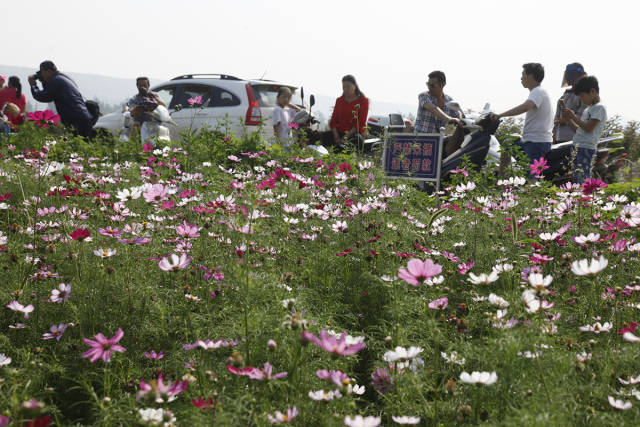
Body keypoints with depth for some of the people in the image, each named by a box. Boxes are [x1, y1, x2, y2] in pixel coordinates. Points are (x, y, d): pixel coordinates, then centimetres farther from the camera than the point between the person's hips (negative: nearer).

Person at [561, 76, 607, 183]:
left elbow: (589, 128, -15)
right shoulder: (588, 109, 24)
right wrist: (568, 120, 11)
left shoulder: (599, 108, -5)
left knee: (582, 180, -17)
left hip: (587, 149, -9)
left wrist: (573, 116, -9)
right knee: (575, 179, 4)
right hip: (578, 147, 9)